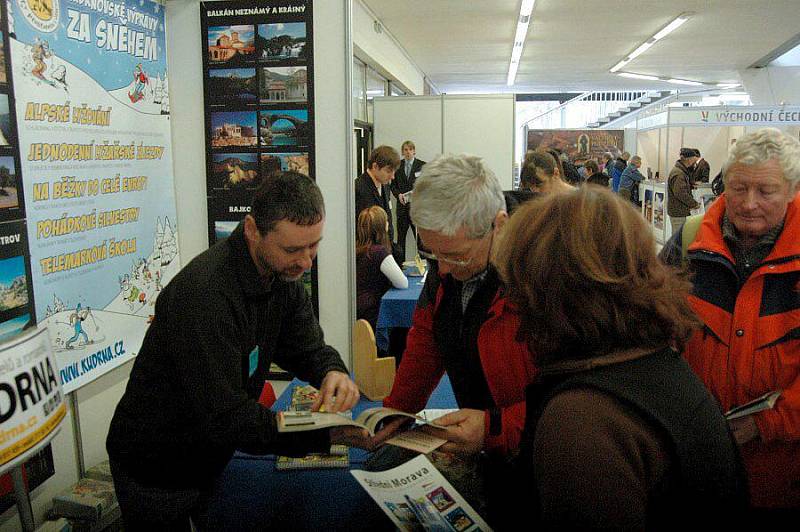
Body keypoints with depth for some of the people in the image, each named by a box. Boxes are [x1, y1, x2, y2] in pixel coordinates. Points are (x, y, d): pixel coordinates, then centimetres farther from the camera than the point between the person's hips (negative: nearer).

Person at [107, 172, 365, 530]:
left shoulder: (284, 274, -8)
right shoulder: (204, 292, -34)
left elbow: (307, 348, -1)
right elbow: (225, 418, -35)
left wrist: (332, 371, -25)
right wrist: (325, 435, -38)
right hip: (156, 470, -7)